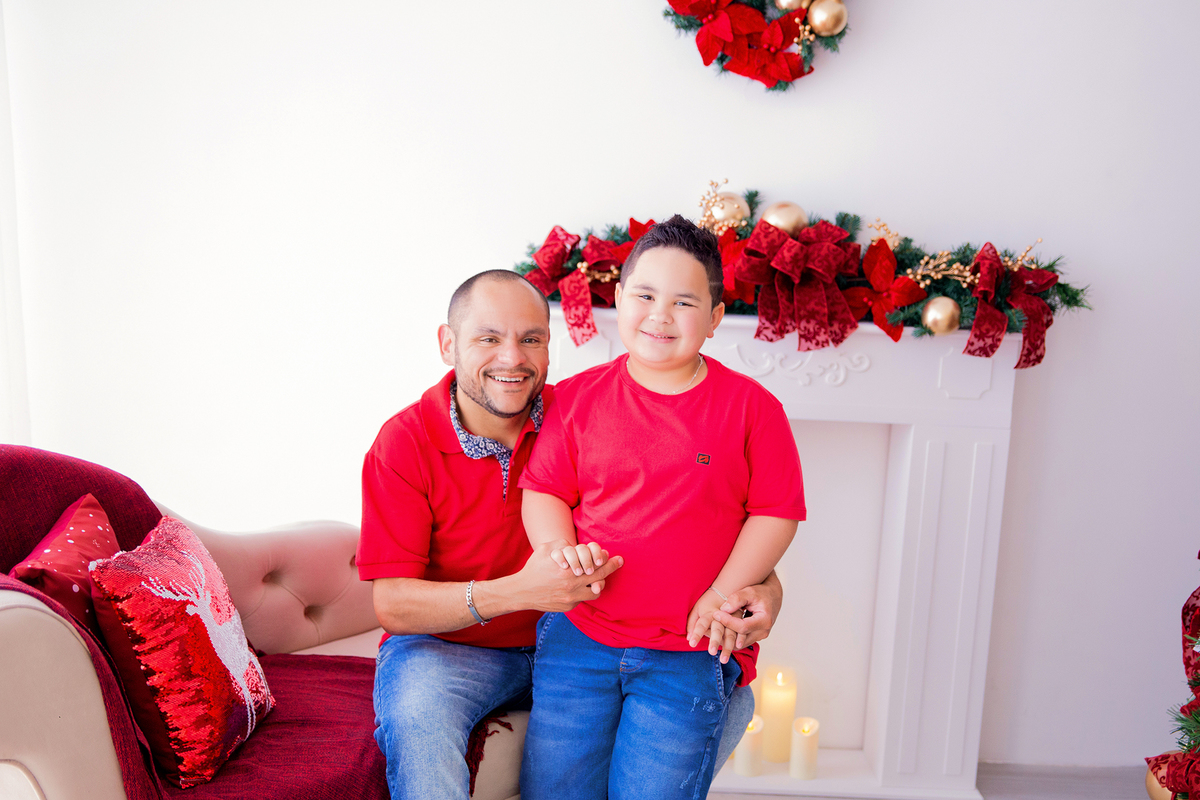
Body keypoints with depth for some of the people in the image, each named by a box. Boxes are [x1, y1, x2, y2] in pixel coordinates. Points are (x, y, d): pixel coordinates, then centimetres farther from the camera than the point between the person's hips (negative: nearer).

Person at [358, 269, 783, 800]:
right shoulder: (404, 443, -13)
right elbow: (392, 606, -17)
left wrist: (763, 580, -26)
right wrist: (518, 591, -34)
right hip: (444, 646, -2)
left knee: (729, 697, -10)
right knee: (417, 718, -37)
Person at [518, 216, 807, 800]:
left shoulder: (751, 407, -2)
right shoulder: (577, 396, 3)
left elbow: (775, 515, 0)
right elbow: (542, 492, 5)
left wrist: (721, 597, -10)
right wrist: (563, 553, -14)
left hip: (691, 651, -1)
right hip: (578, 635, 2)